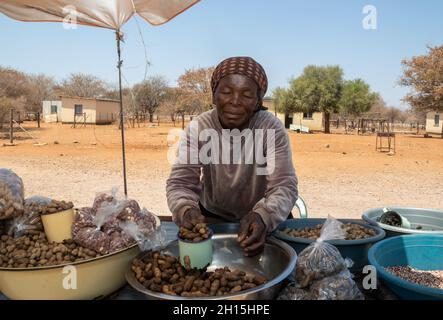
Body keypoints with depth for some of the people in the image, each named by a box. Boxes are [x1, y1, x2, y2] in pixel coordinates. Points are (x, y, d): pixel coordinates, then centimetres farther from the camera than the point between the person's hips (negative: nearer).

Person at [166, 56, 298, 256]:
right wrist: (186, 210, -41)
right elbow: (180, 182, -18)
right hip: (212, 217, 1)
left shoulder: (272, 128, -18)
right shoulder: (197, 128, -15)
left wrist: (263, 216, -45)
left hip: (262, 219, -1)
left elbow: (284, 186, -23)